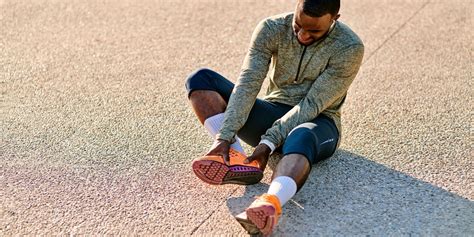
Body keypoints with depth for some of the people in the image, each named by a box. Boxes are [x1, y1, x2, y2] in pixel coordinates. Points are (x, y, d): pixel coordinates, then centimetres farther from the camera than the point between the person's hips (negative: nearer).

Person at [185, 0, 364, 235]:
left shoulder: (349, 48, -17)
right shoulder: (272, 29, -9)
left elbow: (312, 105, -20)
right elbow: (248, 84, -18)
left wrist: (269, 141, -29)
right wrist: (225, 136, -29)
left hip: (316, 122, -4)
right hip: (273, 113, 4)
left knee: (301, 138, -43)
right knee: (201, 79, -15)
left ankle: (270, 204, -70)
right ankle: (237, 160, -34)